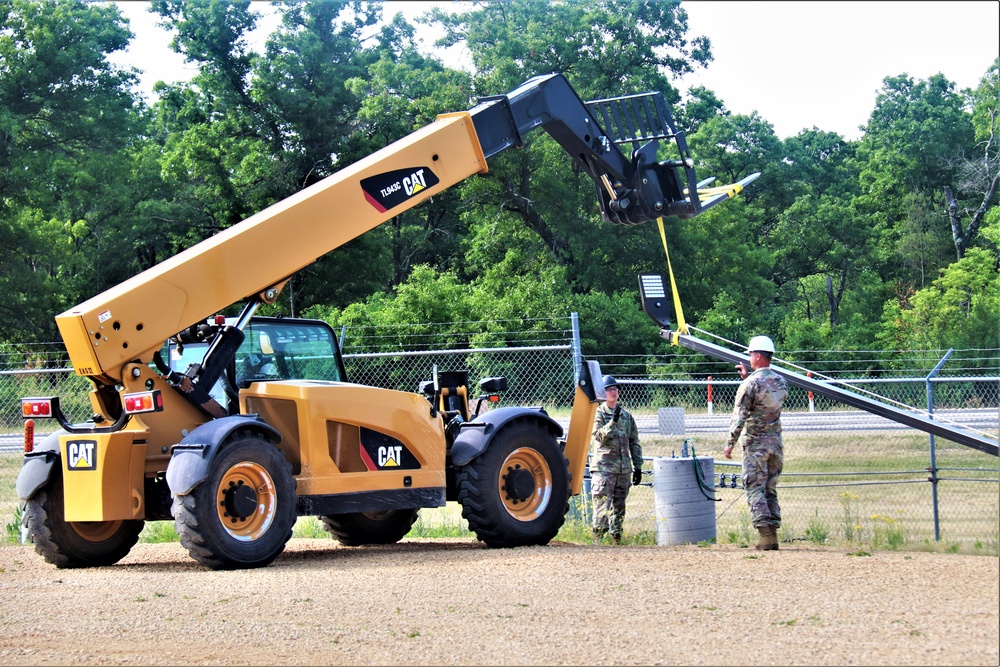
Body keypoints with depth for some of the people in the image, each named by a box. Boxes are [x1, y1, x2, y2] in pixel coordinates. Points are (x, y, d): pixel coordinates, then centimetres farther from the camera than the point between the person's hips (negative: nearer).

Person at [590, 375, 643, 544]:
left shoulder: (627, 415, 16)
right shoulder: (598, 414, 0)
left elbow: (634, 443, 17)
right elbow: (599, 436, -16)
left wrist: (638, 467, 14)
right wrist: (613, 422, -25)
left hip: (624, 468, 5)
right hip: (604, 466, -5)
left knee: (619, 504, 8)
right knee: (602, 502, -11)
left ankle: (616, 536, 13)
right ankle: (599, 535, -12)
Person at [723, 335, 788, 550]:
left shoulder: (750, 383, -13)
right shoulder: (781, 382, 8)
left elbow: (740, 416, -16)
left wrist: (730, 443, -10)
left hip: (755, 444, -6)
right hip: (776, 443, 6)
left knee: (755, 490, -3)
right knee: (770, 491, 13)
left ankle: (765, 535, -12)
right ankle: (773, 535, 9)